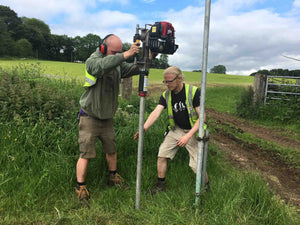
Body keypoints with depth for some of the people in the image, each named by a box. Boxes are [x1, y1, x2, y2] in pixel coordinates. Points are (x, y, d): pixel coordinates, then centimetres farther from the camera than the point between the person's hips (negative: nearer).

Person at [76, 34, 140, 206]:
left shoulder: (118, 64, 4)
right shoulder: (92, 62, -16)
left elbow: (134, 69, -4)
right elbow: (103, 66, -39)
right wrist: (126, 55, -45)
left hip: (107, 118, 6)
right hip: (90, 117, -6)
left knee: (111, 149, 18)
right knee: (86, 154, -2)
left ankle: (113, 177, 38)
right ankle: (81, 188, 11)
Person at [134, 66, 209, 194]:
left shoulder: (193, 92, -20)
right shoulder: (166, 95, -6)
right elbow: (156, 112, -18)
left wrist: (188, 136, -29)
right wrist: (144, 127, -36)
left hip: (193, 131, -4)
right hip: (176, 130, 5)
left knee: (197, 165, -8)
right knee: (162, 155, -3)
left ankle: (206, 186, 23)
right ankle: (161, 185, 19)